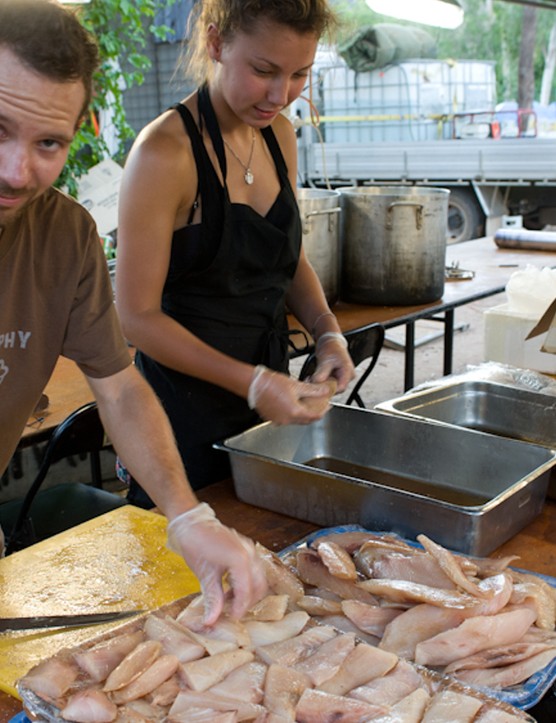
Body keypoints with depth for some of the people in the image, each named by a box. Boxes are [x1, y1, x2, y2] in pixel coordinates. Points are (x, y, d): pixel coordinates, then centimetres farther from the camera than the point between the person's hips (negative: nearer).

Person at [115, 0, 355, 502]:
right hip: (188, 403, -7)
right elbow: (138, 316, -17)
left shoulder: (278, 134, 3)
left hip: (268, 396, 7)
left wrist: (328, 333, -3)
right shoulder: (166, 152, -19)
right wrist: (252, 383, -23)